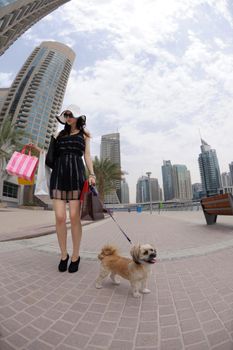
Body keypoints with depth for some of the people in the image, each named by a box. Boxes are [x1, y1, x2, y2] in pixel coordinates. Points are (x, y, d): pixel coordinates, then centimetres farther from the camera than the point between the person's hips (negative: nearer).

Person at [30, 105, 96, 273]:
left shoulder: (84, 134, 16)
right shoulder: (61, 134, 23)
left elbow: (87, 156, 8)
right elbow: (53, 154, 23)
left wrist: (92, 174, -5)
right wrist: (37, 149, 12)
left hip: (76, 174, -2)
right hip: (59, 174, 3)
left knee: (74, 217, -5)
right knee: (60, 217, -4)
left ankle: (75, 256, 11)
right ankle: (63, 254, 14)